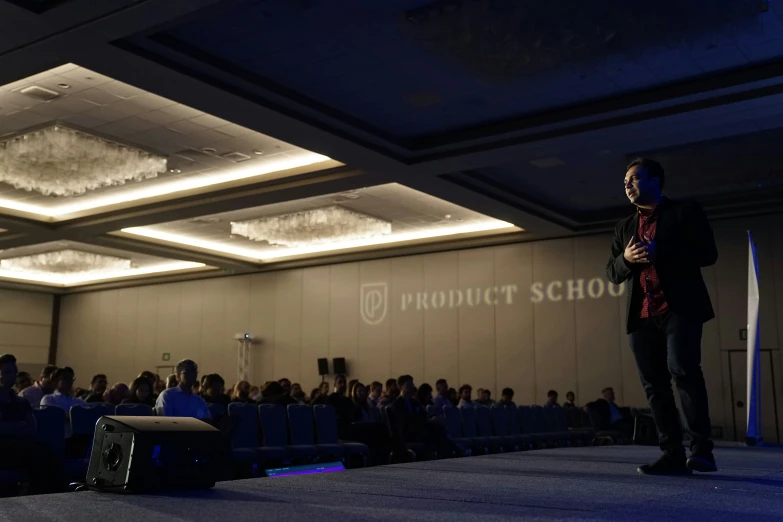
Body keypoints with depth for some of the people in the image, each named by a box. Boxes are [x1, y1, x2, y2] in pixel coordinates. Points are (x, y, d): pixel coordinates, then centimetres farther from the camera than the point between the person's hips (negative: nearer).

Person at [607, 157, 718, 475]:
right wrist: (626, 258, -6)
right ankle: (672, 456, 2)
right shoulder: (624, 228, 21)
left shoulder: (685, 212, 7)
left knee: (682, 369, -21)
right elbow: (612, 273, 17)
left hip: (680, 307, -5)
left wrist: (660, 252, -15)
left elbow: (708, 253, -4)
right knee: (654, 385, 0)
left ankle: (701, 449, -15)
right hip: (642, 315, 5)